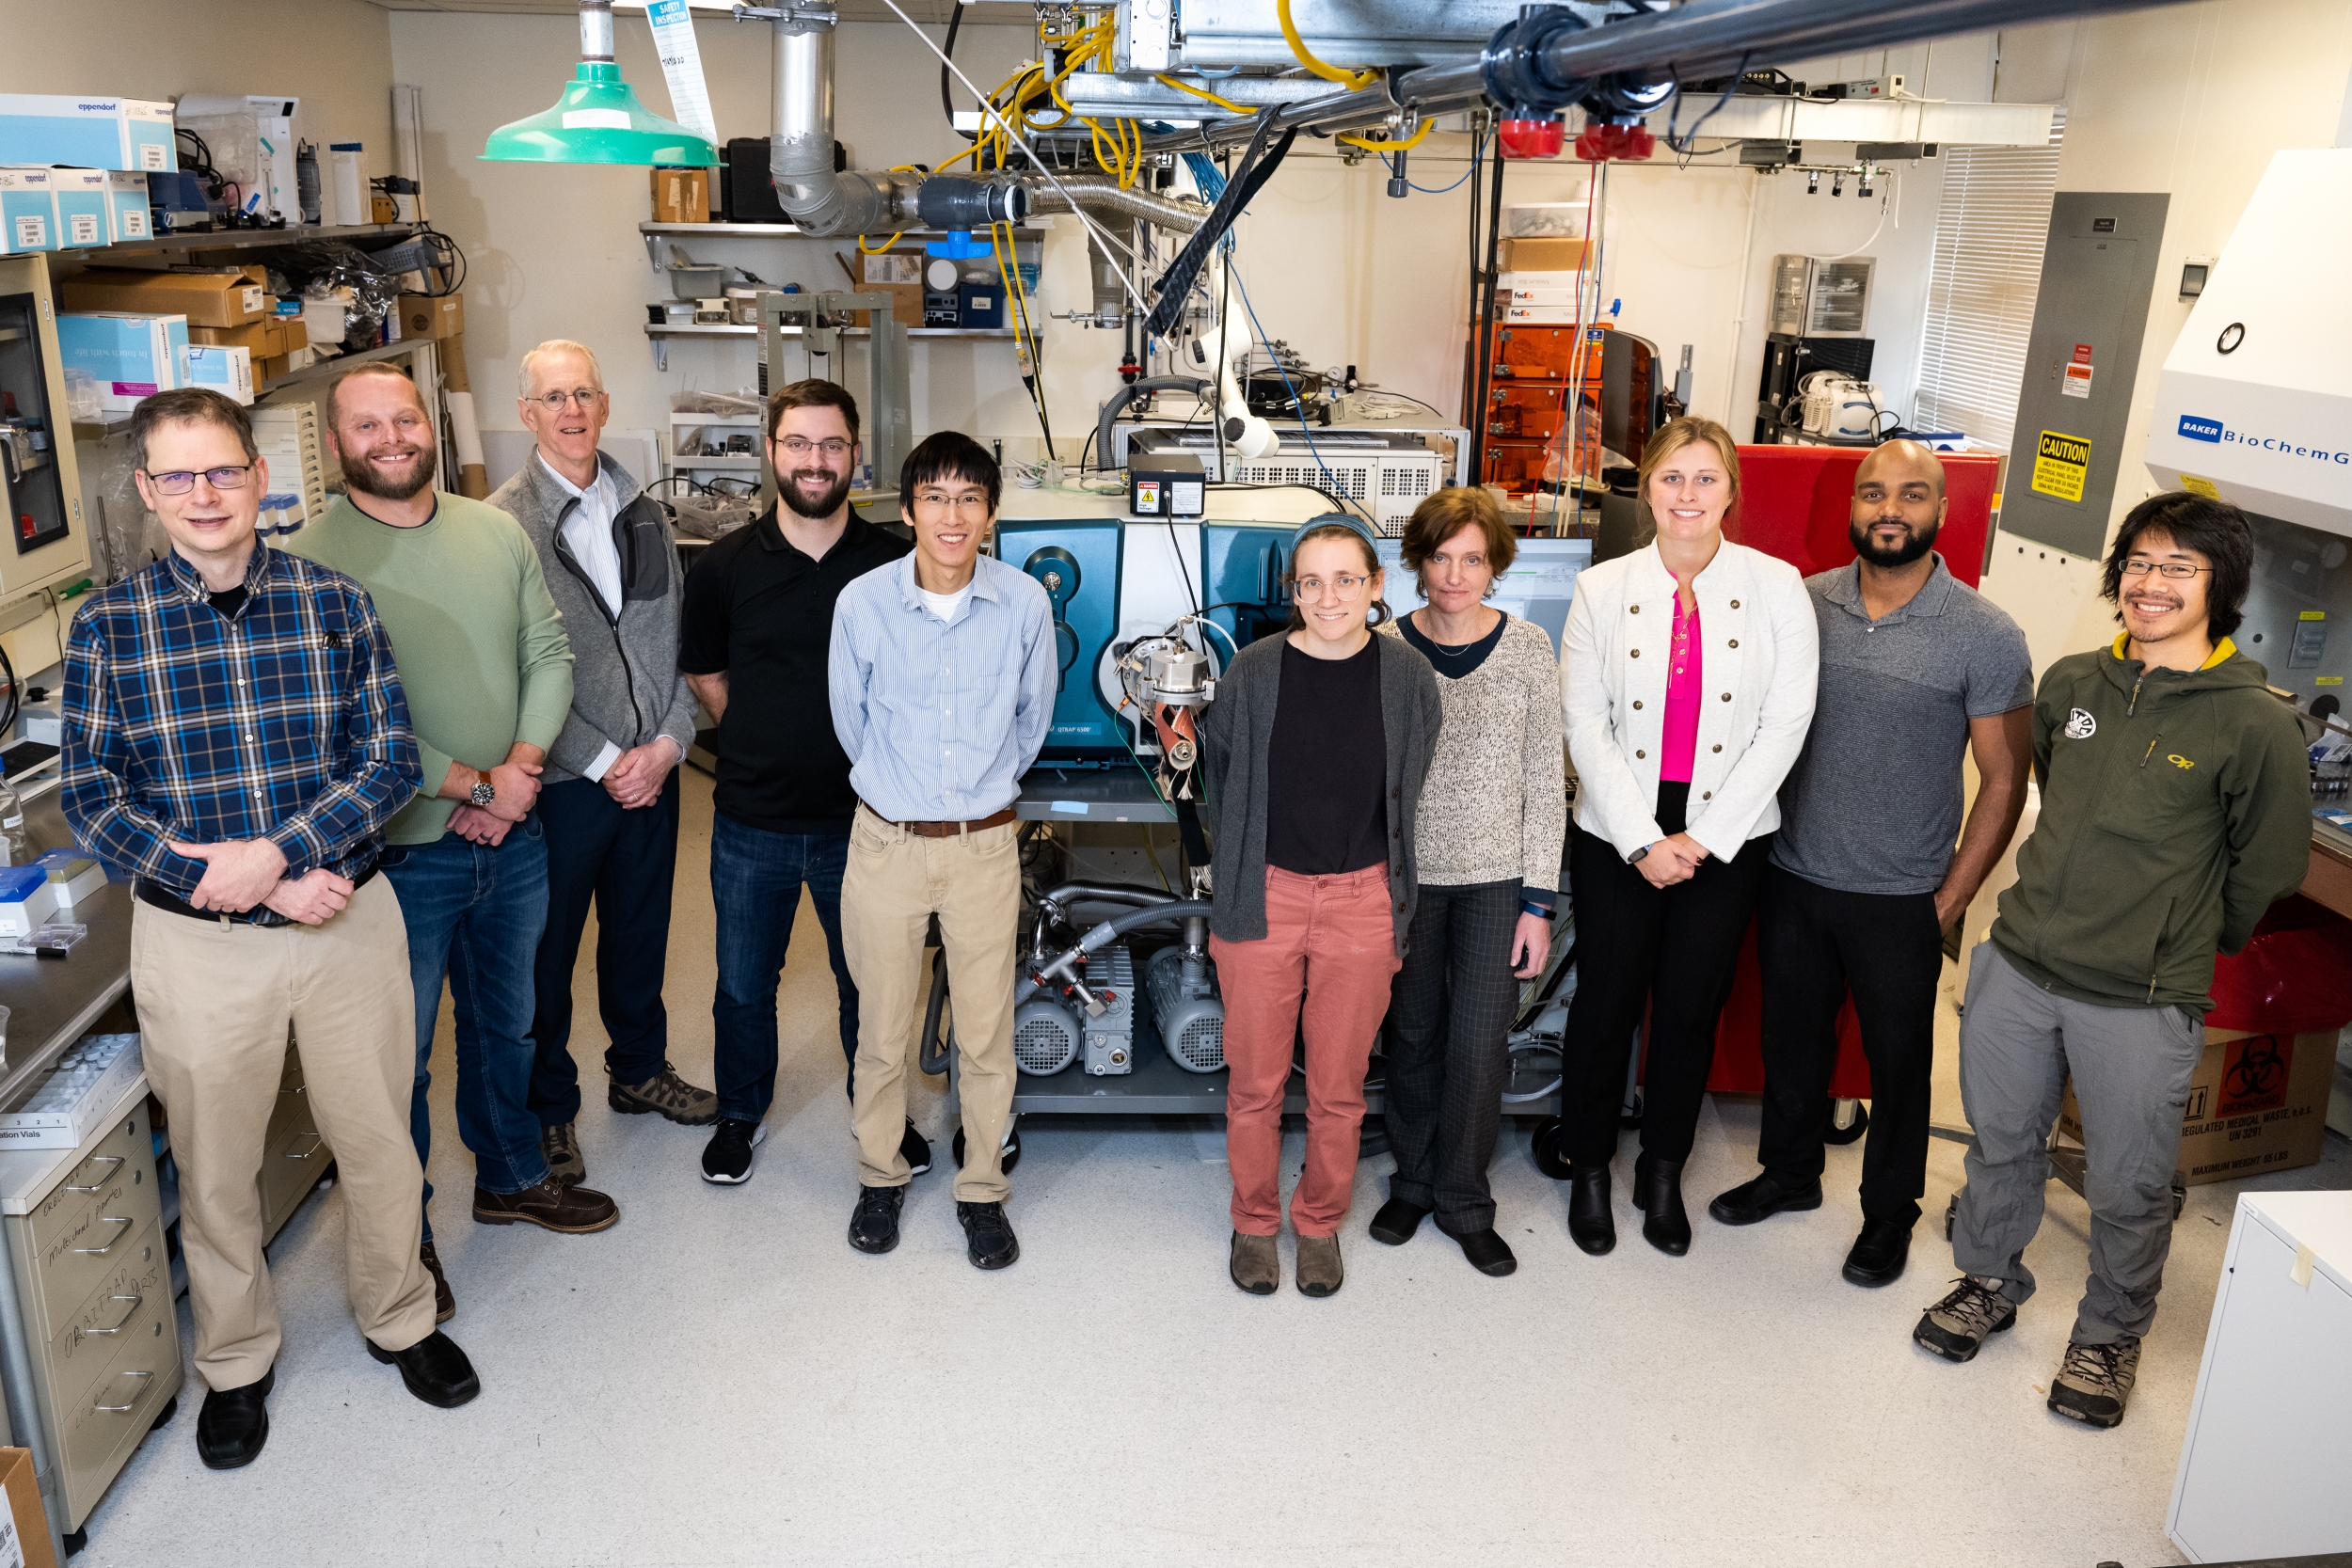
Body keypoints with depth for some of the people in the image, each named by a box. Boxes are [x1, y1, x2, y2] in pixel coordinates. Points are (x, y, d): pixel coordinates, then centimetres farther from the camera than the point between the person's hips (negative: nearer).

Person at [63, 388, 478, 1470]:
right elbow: (91, 802, -6)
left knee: (377, 1141, 14)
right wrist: (251, 881, -17)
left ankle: (397, 1319, 39)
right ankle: (236, 1361, 39)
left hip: (348, 922, 1)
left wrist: (270, 853, -20)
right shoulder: (105, 628, -4)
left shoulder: (333, 602, -3)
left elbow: (391, 758, -6)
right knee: (214, 1167, 15)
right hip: (194, 943, 0)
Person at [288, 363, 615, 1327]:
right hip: (401, 849, -5)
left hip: (515, 837, 5)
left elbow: (549, 656, 4)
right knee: (400, 1054, 9)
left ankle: (512, 1177, 43)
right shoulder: (312, 559, -13)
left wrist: (521, 769, -11)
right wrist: (475, 784, -18)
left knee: (506, 1022, 22)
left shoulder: (497, 533, 4)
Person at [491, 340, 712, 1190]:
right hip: (561, 779, -5)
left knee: (641, 929, 19)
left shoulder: (643, 513, 7)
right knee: (547, 951, 9)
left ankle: (639, 1068, 39)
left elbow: (676, 638, 7)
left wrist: (668, 744, -5)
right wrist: (604, 762, -14)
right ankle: (549, 1107, 26)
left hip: (652, 770, 5)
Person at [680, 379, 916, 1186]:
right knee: (743, 984, 16)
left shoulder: (895, 564, -6)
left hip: (861, 820, -1)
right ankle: (740, 1112, 39)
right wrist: (767, 741, 5)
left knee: (870, 981, 15)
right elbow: (707, 677, 10)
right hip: (752, 823, 1)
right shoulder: (725, 566, -4)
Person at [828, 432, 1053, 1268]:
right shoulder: (862, 603, -10)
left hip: (985, 846, 0)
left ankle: (981, 1190, 27)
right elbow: (850, 720, 6)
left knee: (986, 1033, 8)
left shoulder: (1025, 603, -8)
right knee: (882, 1028, 11)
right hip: (885, 844, 0)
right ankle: (880, 1176, 33)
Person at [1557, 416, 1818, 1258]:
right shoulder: (1603, 588, -1)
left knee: (1691, 1010, 11)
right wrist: (1643, 841, -11)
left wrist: (1705, 837, -10)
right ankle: (1589, 1170, 28)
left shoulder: (1777, 587, -2)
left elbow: (1784, 726, -6)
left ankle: (1663, 1174, 31)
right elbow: (1584, 724, -4)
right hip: (1618, 833, 0)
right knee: (1607, 1004, 8)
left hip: (1727, 836, 0)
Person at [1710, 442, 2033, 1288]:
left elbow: (2005, 781, -7)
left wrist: (1949, 903, -9)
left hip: (1899, 900, -3)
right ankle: (1789, 1172, 41)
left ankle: (1890, 1212, 33)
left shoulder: (1986, 636, -11)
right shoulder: (1803, 603, -1)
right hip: (1792, 878, 3)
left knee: (1898, 1060, 12)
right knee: (1791, 1039, 19)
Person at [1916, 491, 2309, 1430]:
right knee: (2001, 1142, 20)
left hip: (2143, 1003, -4)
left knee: (2128, 1187, 11)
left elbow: (2269, 867, 0)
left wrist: (2185, 941, 11)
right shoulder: (2071, 684, 1)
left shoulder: (2254, 724, -12)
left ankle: (2110, 1334, 35)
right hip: (2017, 967, 4)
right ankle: (1990, 1282, 42)